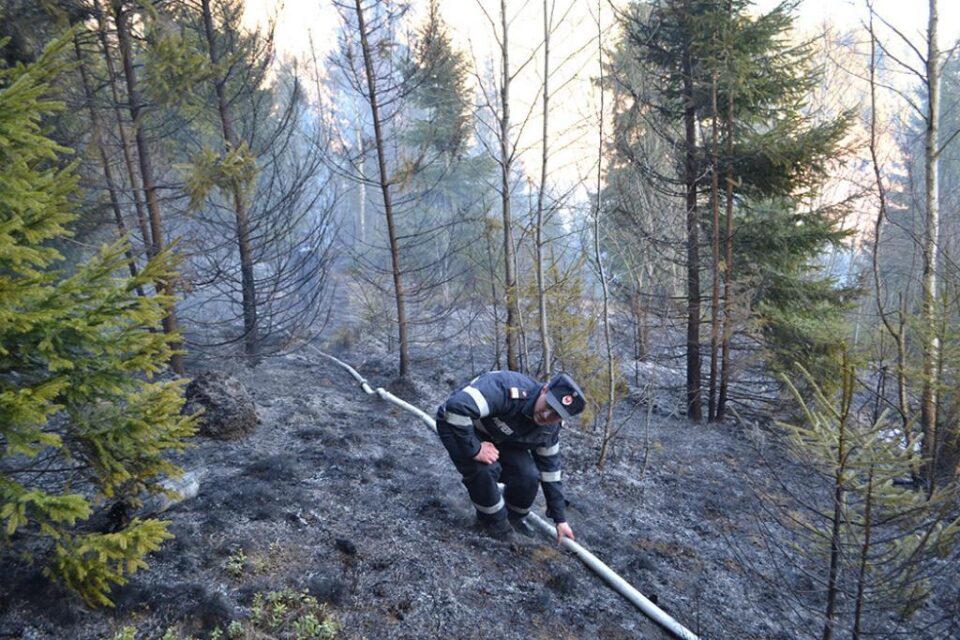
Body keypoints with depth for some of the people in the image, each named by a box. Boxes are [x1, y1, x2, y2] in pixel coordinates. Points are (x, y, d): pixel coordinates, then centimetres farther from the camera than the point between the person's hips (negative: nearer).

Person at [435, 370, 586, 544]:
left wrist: (560, 519, 3)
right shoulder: (508, 390, -41)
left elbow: (550, 469, -1)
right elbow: (457, 407, -51)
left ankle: (513, 516, 18)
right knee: (485, 469, -30)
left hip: (497, 436, 5)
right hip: (457, 425, -5)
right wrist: (474, 449, -38)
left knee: (528, 476, -14)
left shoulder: (548, 428, -15)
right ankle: (493, 520, 1)